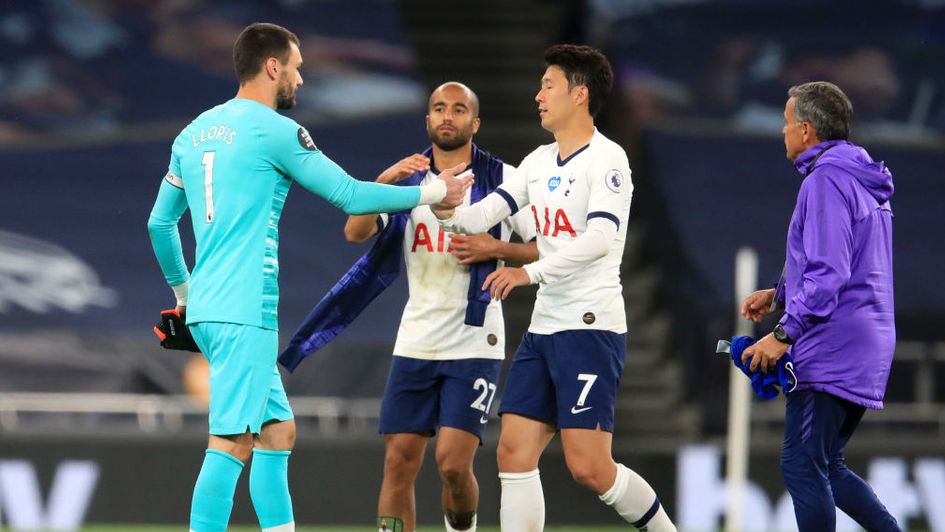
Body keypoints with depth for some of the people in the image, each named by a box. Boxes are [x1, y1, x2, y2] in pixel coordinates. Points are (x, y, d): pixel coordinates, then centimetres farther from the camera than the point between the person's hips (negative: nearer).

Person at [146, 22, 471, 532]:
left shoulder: (195, 132, 15)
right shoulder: (275, 131, -8)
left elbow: (160, 223, 21)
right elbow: (349, 195, -5)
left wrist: (183, 290, 34)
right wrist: (432, 192, 6)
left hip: (207, 309, 9)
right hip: (244, 313, -9)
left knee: (277, 431, 14)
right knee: (232, 443, -12)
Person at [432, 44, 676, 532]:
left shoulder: (606, 159, -10)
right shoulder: (539, 162, 15)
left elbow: (600, 239, -23)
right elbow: (479, 217, 10)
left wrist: (531, 272, -33)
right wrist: (447, 210, -12)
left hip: (591, 327, -8)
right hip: (544, 328, 8)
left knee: (588, 467, -11)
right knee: (514, 451, 0)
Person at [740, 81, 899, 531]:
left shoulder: (826, 180, -13)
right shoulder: (862, 182, 18)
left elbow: (828, 274, -21)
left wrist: (784, 334, -20)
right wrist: (779, 294, 25)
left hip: (832, 353, -10)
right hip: (865, 349, 10)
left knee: (802, 465, -8)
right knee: (827, 468, 15)